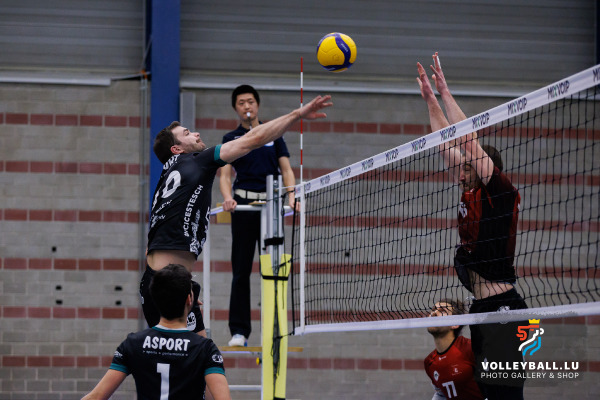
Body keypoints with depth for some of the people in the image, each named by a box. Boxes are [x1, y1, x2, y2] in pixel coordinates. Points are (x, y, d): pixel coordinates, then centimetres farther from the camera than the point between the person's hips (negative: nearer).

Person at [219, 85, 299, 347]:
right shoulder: (231, 139, 10)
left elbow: (286, 170, 9)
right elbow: (225, 174, 1)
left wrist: (292, 195, -9)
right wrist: (227, 198, -20)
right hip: (244, 205, -1)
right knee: (241, 270, -3)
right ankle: (239, 331, -2)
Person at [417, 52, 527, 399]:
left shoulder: (502, 192, -6)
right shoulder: (473, 194, 16)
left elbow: (468, 141, -10)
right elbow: (448, 145, 22)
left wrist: (445, 92, -5)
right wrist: (431, 98, 23)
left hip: (503, 308, -9)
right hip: (483, 309, 9)